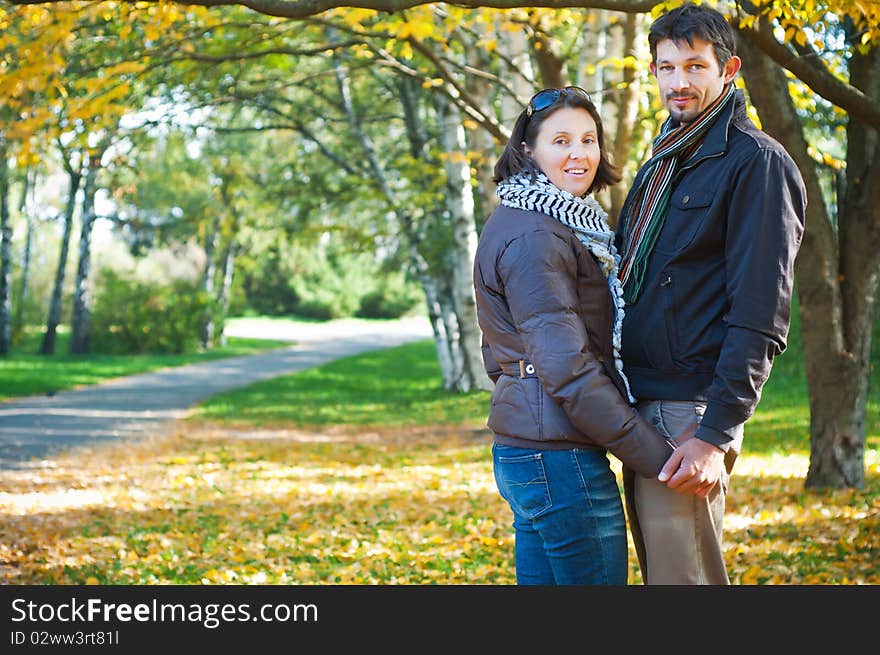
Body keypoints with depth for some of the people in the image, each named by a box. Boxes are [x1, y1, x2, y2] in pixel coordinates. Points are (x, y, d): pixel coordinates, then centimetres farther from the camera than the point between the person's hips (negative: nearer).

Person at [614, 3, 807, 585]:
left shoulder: (756, 162, -8)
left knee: (682, 576, -8)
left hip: (691, 414, -9)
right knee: (659, 568, 14)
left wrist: (716, 434, -21)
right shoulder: (661, 164, 19)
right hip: (641, 411, 9)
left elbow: (760, 318, -16)